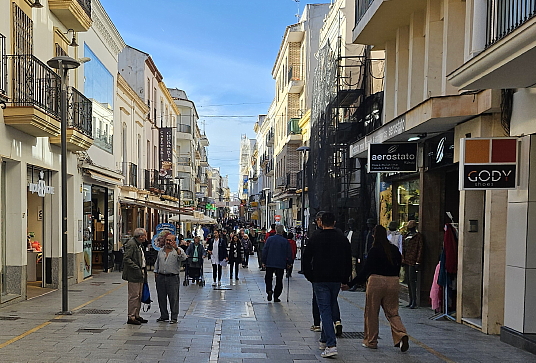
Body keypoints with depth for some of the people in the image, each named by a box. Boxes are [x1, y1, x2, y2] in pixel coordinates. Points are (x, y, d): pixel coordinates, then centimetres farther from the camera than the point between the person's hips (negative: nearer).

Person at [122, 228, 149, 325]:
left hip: (140, 274, 10)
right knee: (134, 296, -5)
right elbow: (126, 259, -20)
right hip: (133, 275, -10)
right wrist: (136, 268, -22)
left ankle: (136, 315, 21)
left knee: (139, 296, 13)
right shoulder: (131, 244, -14)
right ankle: (131, 317, 1)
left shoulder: (139, 244, 16)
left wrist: (143, 271, 14)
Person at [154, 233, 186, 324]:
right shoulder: (161, 250, 14)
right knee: (161, 298, 10)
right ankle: (164, 315, 22)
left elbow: (183, 258, -21)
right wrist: (156, 273, 15)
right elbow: (157, 263, 22)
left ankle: (174, 317, 5)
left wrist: (176, 248, -31)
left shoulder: (178, 250, -1)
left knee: (173, 298, -3)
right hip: (161, 277, 5)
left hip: (173, 278, -5)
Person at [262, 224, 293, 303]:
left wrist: (263, 262, 5)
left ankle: (269, 291, -10)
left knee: (268, 278, 13)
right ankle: (276, 296, 7)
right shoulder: (286, 241, -4)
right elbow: (289, 253, -1)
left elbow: (265, 251, -2)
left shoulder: (269, 239, -3)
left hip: (269, 263, 0)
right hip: (281, 264, 0)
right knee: (279, 280, 8)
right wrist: (289, 263, 11)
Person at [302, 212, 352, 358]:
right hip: (336, 280, 3)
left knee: (325, 310, -4)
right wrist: (345, 279, 15)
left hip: (320, 280, -3)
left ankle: (331, 345, -15)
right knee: (330, 309, 18)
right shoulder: (342, 239, 4)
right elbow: (348, 261, 7)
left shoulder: (315, 238, -4)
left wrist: (310, 277, 10)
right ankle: (324, 340, 28)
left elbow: (305, 260, -2)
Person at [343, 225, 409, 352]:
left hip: (376, 281, -5)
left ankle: (371, 341, 17)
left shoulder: (374, 250, -9)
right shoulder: (395, 250, 7)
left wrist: (350, 284, -8)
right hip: (393, 282, 5)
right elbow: (398, 268, 13)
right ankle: (401, 336, -10)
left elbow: (365, 271, -11)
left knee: (372, 313, 9)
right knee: (392, 312, 11)